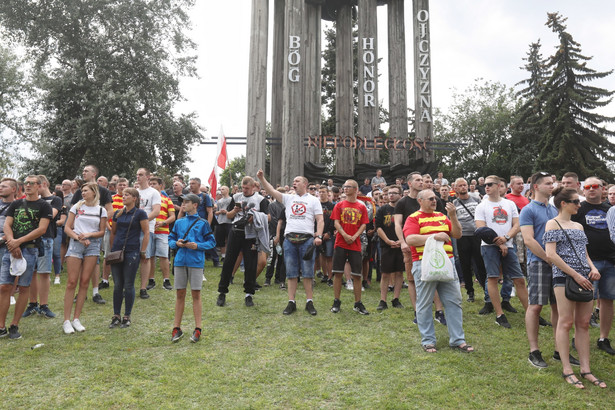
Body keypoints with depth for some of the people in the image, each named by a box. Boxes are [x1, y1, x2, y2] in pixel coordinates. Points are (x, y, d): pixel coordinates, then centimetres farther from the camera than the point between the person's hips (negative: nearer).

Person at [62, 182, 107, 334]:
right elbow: (67, 228, 4)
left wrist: (89, 234, -10)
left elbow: (102, 232, 8)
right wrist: (78, 237, -11)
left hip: (93, 245, 1)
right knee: (72, 282, -5)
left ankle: (76, 318, 10)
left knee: (84, 282, 2)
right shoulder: (76, 207, 7)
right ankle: (66, 320, 0)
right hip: (76, 244, -1)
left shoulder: (101, 210, 7)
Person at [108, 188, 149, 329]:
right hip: (116, 252, 5)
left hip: (132, 252, -5)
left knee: (128, 285, 2)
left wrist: (143, 252, -8)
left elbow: (146, 233, -6)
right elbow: (113, 233, 19)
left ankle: (127, 317, 13)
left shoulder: (140, 213, -4)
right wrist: (112, 249, 14)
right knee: (117, 285, 8)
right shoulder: (118, 214, 11)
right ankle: (116, 316, 17)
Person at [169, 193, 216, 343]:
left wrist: (197, 246, -14)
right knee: (180, 294, 8)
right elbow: (170, 239, 15)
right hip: (180, 261, 3)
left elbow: (211, 242, 1)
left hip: (196, 262, -3)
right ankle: (176, 328, 17)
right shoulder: (179, 222, 12)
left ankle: (198, 329, 8)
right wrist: (176, 243, -6)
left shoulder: (202, 223, 1)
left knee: (196, 294, 0)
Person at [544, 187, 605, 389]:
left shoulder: (578, 226, 18)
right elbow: (551, 254, -13)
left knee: (583, 323, 8)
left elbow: (584, 253, 22)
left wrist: (593, 268, 0)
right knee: (566, 322, -3)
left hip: (584, 279, 7)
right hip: (564, 277, -7)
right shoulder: (553, 224, -4)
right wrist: (575, 274, -16)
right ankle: (566, 370, 3)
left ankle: (585, 369, 14)